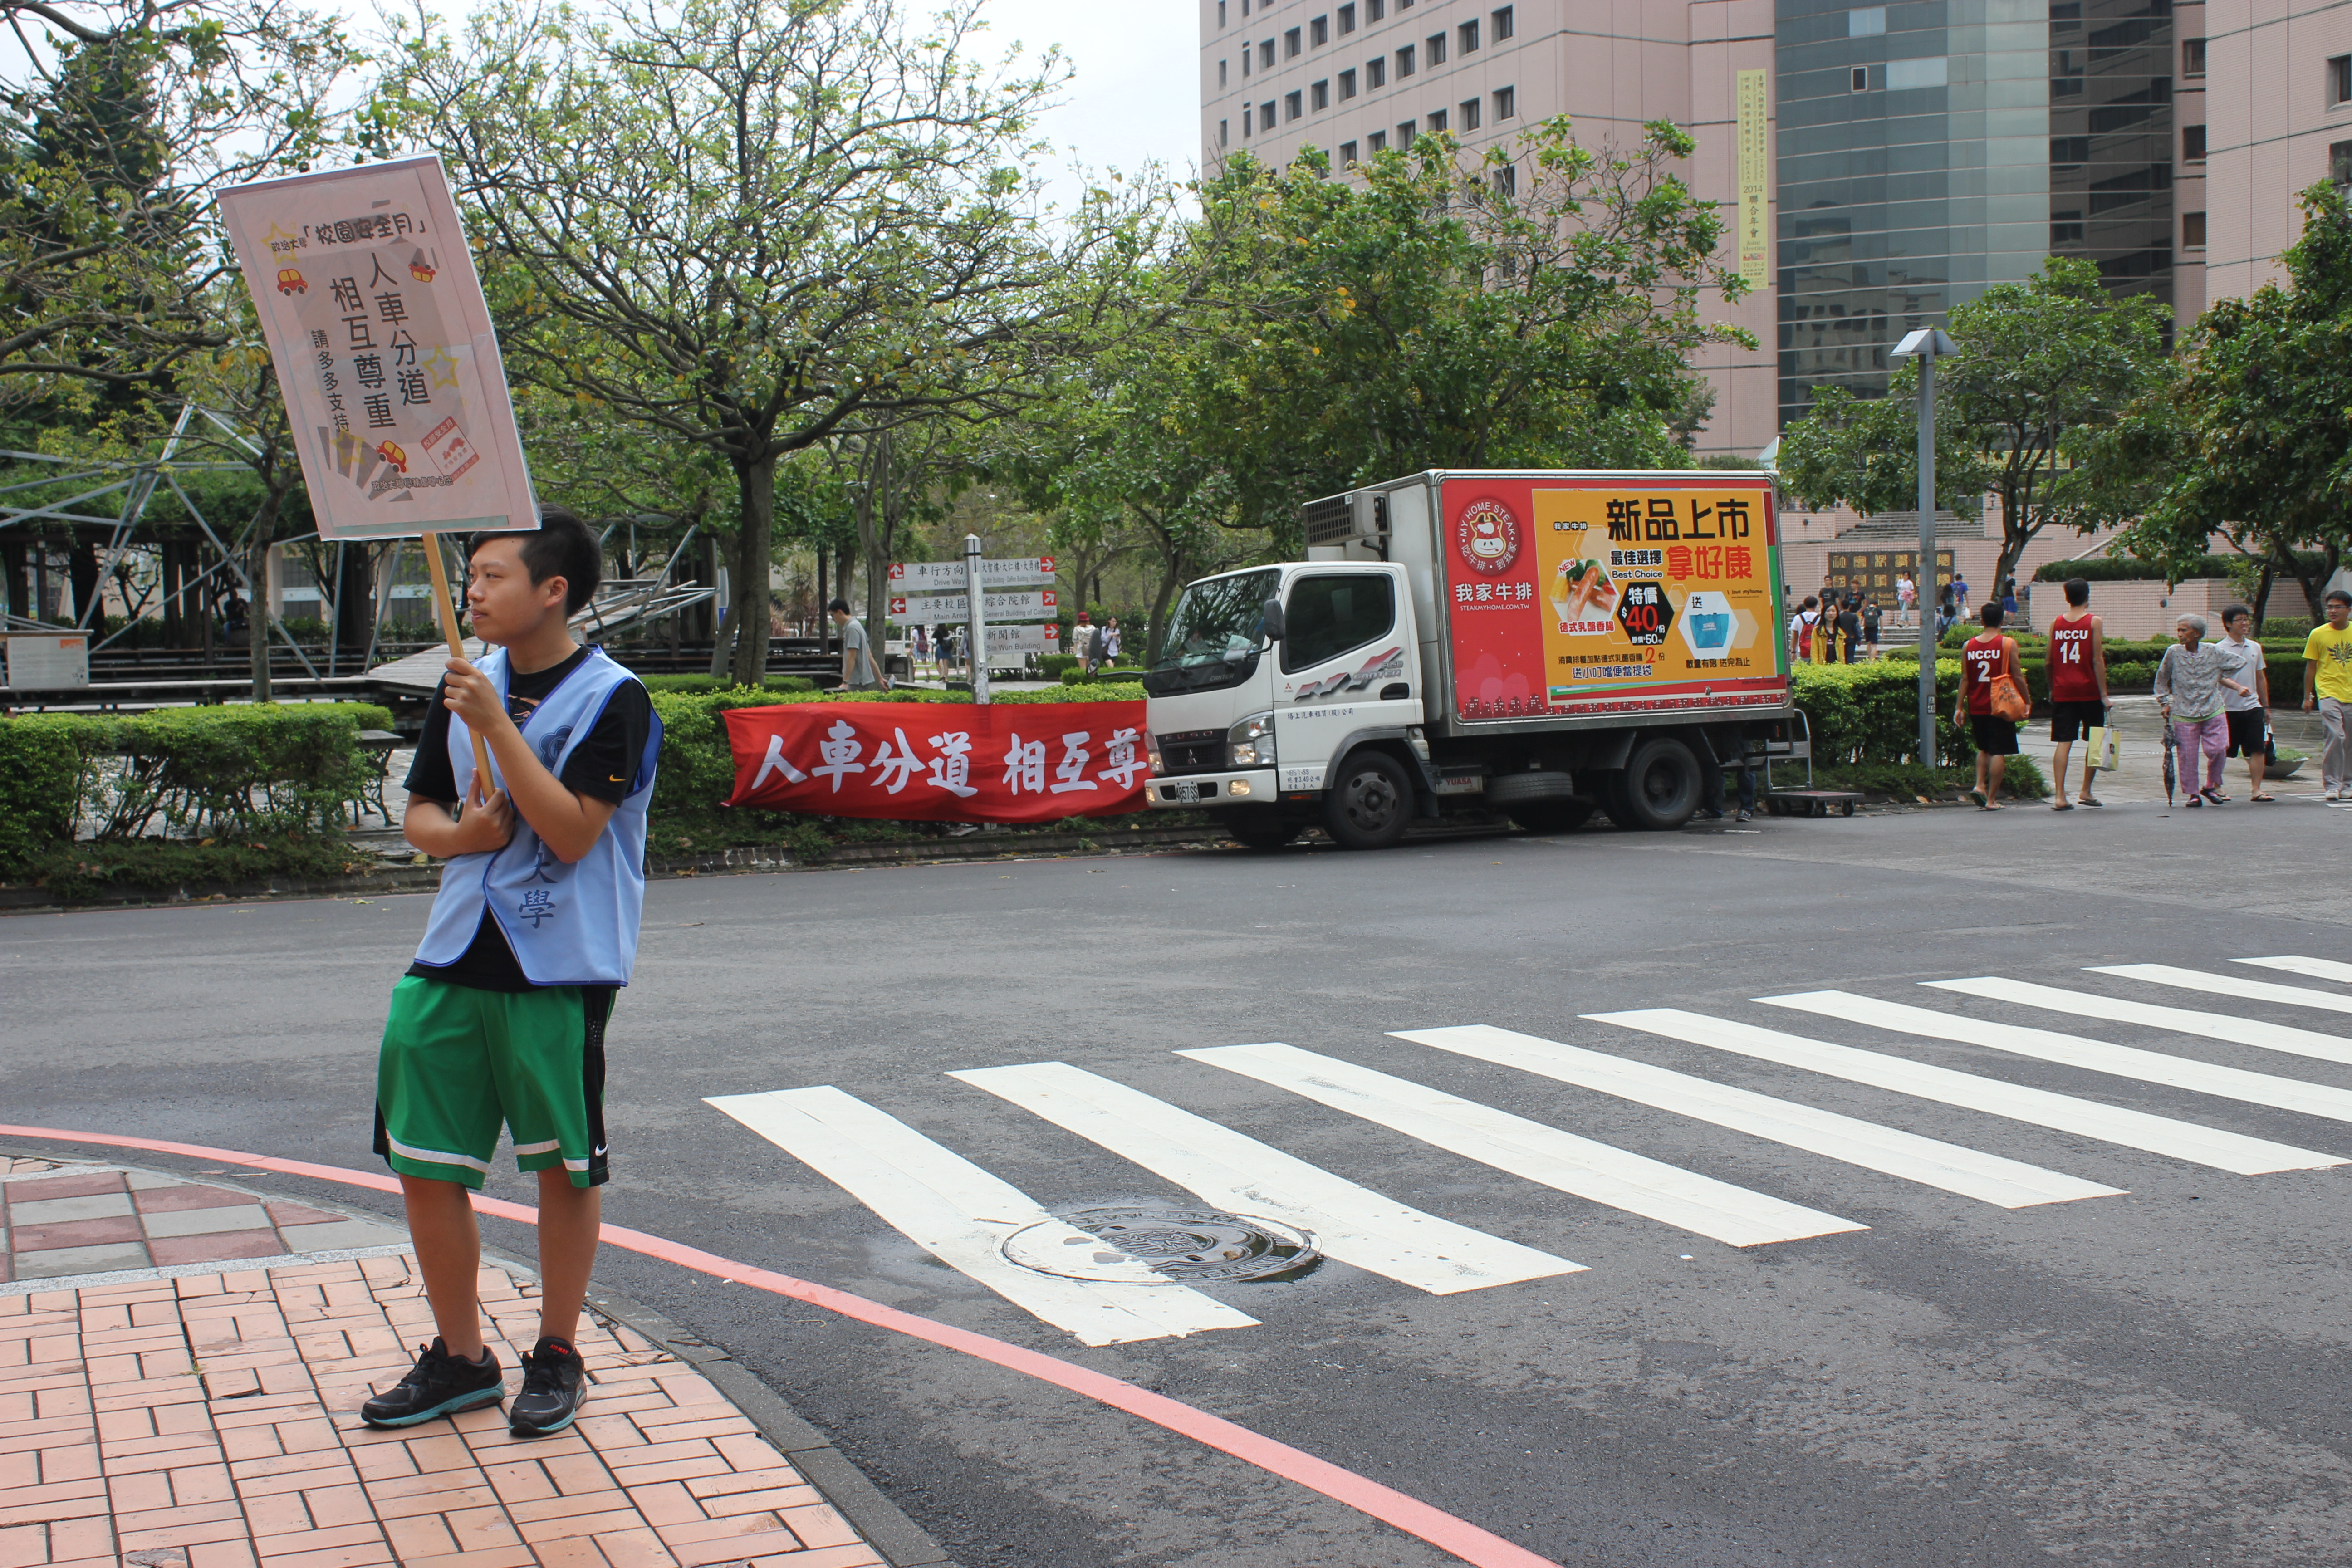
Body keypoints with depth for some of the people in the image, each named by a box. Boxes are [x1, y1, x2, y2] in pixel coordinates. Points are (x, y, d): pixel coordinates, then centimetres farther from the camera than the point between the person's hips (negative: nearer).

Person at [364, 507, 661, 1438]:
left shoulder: (611, 699, -9)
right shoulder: (466, 686, 11)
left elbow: (570, 833, -18)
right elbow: (419, 814, 16)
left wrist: (499, 726, -22)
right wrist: (462, 833, -6)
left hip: (560, 970, -6)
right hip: (454, 961, 6)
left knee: (564, 1168, 6)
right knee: (425, 1165, 6)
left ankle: (557, 1358, 23)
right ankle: (459, 1359, 23)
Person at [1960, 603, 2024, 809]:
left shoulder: (1968, 646, 3)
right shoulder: (2008, 644, -7)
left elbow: (1965, 679, 4)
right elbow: (2017, 676, -8)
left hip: (1977, 707, 4)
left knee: (1984, 749, 21)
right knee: (1998, 752, 1)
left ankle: (1979, 786, 3)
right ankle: (1992, 799, 0)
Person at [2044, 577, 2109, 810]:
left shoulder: (2056, 623, 4)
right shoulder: (2094, 622, -5)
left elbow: (2049, 662, 7)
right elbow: (2097, 661, -9)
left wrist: (2052, 690, 19)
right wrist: (2104, 694, -7)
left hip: (2063, 692, 3)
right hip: (2089, 691, -3)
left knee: (2064, 743, 1)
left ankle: (2060, 796, -6)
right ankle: (2086, 791, 14)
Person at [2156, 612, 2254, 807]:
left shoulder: (2212, 652, 3)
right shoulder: (2174, 653, 0)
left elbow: (2221, 677, 19)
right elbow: (2162, 680, 12)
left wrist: (2239, 688, 8)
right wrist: (2165, 703, 8)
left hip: (2212, 711, 1)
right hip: (2184, 714, -1)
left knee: (2217, 750, -9)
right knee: (2188, 755, -2)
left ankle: (2211, 787, 14)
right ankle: (2193, 794, 12)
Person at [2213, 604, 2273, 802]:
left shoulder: (2255, 648, 13)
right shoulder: (2220, 649, -5)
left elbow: (2261, 678, 19)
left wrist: (2266, 706, 19)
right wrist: (2238, 688, -24)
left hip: (2253, 706, 5)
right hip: (2228, 708, -5)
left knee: (2258, 749, -3)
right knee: (2222, 752, 2)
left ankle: (2256, 789, -1)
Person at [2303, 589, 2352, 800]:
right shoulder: (2318, 634, 0)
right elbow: (2310, 667, 4)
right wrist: (2307, 697, 3)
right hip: (2329, 693, -3)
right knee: (2334, 736, -16)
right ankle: (2332, 784, -11)